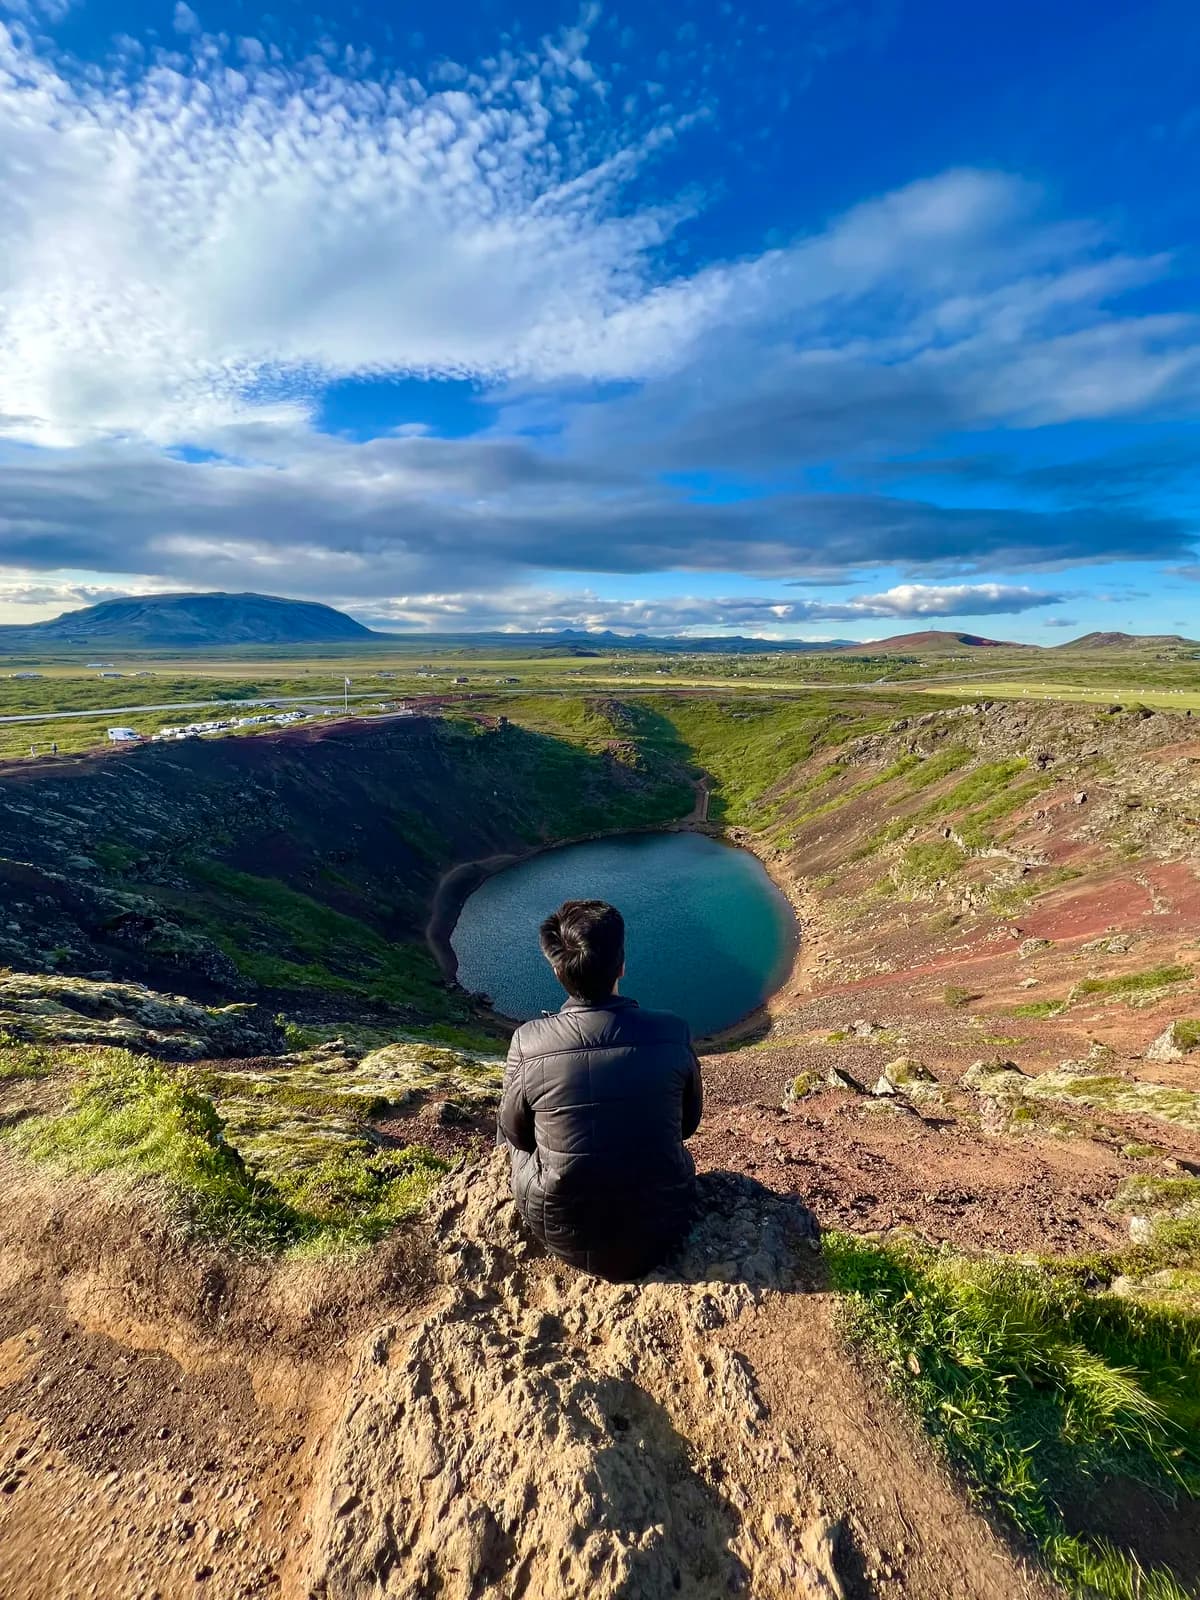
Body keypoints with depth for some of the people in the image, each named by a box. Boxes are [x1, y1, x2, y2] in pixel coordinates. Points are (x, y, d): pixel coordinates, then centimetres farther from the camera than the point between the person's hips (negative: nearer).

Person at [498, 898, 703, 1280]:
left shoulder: (529, 1043, -23)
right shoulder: (673, 1034, -20)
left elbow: (514, 1134, -4)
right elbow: (688, 1123, -1)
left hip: (564, 1236, -1)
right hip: (660, 1229, 2)